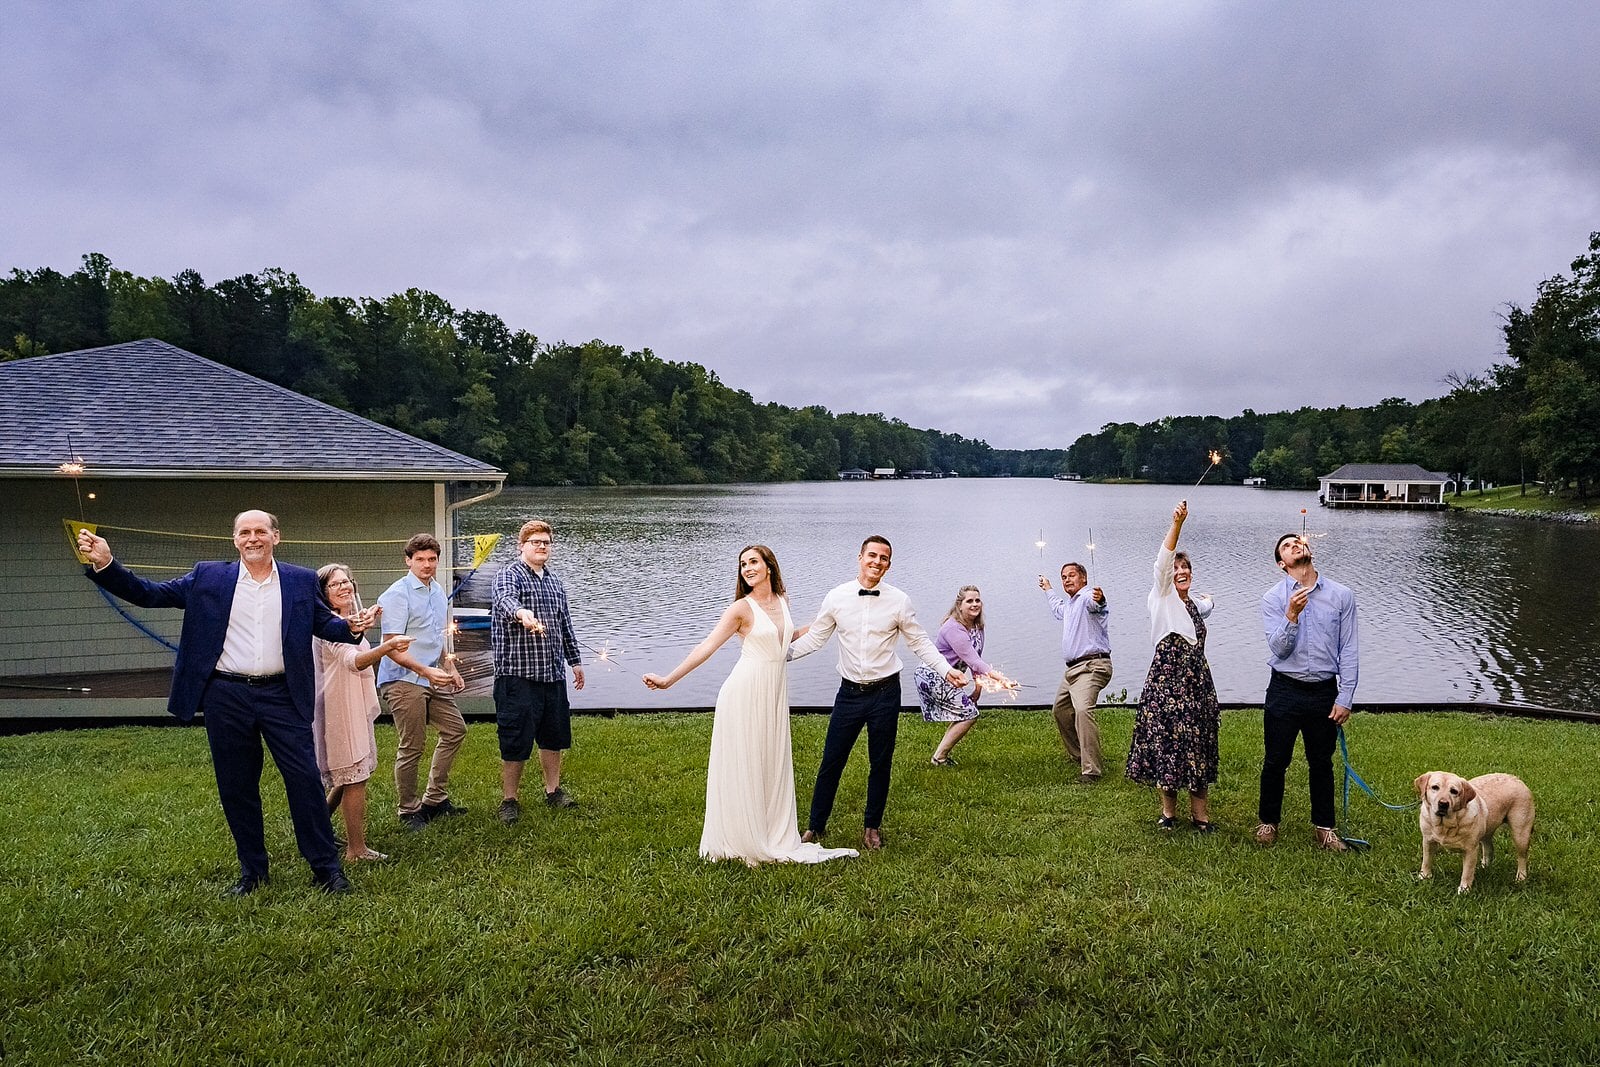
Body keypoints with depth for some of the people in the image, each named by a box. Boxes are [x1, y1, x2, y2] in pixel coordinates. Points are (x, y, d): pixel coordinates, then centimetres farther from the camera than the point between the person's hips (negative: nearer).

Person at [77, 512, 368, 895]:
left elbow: (323, 622, 10)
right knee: (236, 788, 10)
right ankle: (252, 870, 25)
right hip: (226, 698, 1)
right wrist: (104, 564, -8)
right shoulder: (208, 577, 5)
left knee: (305, 780, -2)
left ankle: (327, 867, 9)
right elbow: (149, 594, 5)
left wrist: (351, 627, -11)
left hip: (282, 696, -1)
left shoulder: (301, 580, 5)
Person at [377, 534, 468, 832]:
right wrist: (425, 671, -27)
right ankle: (409, 811, 14)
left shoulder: (438, 591, 12)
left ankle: (435, 798, 25)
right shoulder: (398, 594, -14)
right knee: (411, 748, -2)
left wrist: (451, 669, 19)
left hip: (432, 678, 9)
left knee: (455, 729, 13)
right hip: (403, 680, -8)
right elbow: (392, 647, -19)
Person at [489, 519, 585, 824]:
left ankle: (553, 791, 29)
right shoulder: (509, 576, -7)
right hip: (518, 675, -7)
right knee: (516, 740, -1)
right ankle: (510, 800, 12)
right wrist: (522, 613, -53)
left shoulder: (555, 582, 16)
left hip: (553, 673, 7)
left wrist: (575, 660, 22)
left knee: (553, 736, 15)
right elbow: (505, 599, -31)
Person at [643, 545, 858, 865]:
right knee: (742, 767, 3)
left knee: (771, 764, 12)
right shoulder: (741, 607, -11)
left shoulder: (782, 601, 7)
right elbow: (708, 646, -16)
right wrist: (669, 679, -23)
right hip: (746, 692, -6)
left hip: (774, 693, 6)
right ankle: (741, 841, 16)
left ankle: (771, 838, 23)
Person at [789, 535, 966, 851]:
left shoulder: (899, 601, -4)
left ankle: (872, 827, 29)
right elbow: (814, 637, 5)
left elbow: (920, 642, 3)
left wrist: (946, 670, -8)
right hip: (850, 692, 0)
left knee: (880, 764, 11)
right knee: (831, 761, 5)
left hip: (885, 693, 0)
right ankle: (815, 826, 21)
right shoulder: (836, 597, -3)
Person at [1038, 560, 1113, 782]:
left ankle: (1090, 770, -32)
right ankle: (1076, 755, 40)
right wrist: (1048, 589, 62)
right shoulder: (1068, 605, 21)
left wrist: (1099, 600, -61)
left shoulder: (1087, 598, -10)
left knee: (1083, 709, -29)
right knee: (1060, 710, 22)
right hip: (1073, 668, 11)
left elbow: (1094, 603, -37)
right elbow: (1057, 608, 48)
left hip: (1091, 666, -11)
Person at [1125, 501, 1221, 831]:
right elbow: (1162, 561, -22)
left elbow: (1206, 606, 44)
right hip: (1167, 678, -5)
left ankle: (1199, 811, 13)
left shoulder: (1194, 603, 16)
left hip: (1197, 679, 6)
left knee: (1198, 742, 6)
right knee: (1166, 741, -2)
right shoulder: (1162, 596, -2)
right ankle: (1168, 809, 13)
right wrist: (1177, 524, -31)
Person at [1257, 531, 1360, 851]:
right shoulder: (1273, 599, -3)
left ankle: (1323, 827, 27)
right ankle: (1269, 821, 25)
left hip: (1324, 693, 1)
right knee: (1275, 761, 8)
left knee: (1321, 764, 13)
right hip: (1285, 691, -1)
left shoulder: (1342, 596, 0)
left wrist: (1345, 699, -4)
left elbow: (1349, 652, 0)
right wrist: (1292, 615, -27)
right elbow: (1279, 648, -11)